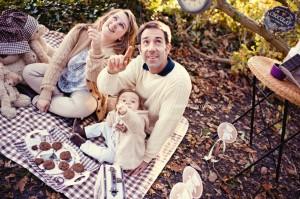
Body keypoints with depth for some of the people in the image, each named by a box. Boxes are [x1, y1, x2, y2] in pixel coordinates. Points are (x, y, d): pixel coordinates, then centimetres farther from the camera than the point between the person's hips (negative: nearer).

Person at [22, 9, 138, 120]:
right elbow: (58, 60, -14)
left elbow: (92, 79, -32)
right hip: (61, 77, 4)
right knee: (28, 70, -11)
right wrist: (46, 92, -19)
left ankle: (38, 100, -11)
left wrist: (96, 50, -45)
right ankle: (63, 101, -11)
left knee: (84, 107, -35)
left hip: (82, 91, -3)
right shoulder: (81, 31, -13)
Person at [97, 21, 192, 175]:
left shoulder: (179, 80, -33)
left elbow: (165, 124, -26)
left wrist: (147, 157, -16)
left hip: (152, 133, -5)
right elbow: (107, 89, -17)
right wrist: (111, 72, -40)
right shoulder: (140, 63, -17)